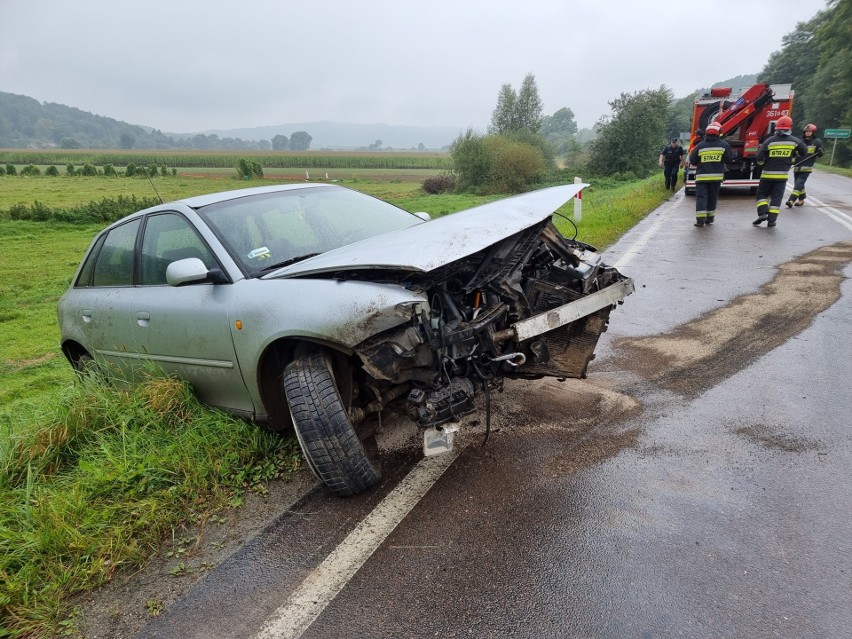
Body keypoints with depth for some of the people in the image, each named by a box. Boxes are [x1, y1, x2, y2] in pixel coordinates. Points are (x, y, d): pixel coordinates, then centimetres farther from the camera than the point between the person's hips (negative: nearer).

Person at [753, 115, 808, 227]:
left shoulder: (769, 141, -9)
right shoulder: (794, 141, -1)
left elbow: (759, 158, -12)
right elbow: (804, 152, 14)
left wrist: (762, 163, 9)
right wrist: (793, 156, 30)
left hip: (768, 173, -2)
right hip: (782, 174, 2)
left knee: (762, 194, 12)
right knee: (777, 197, 7)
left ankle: (762, 213, -7)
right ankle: (772, 219, 3)